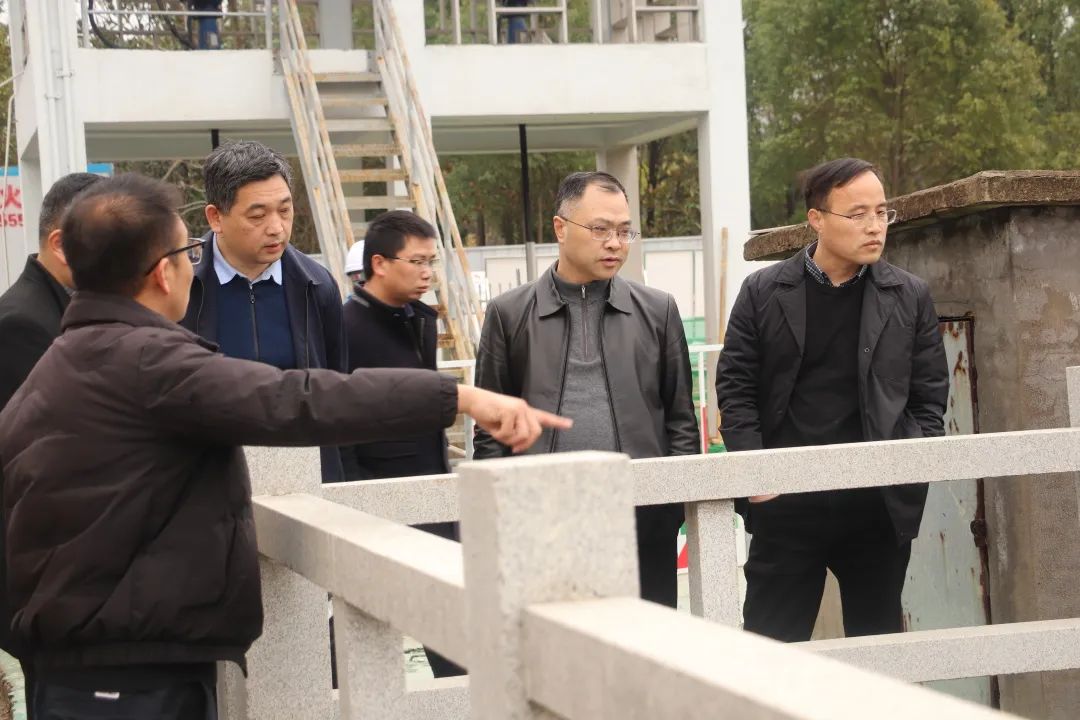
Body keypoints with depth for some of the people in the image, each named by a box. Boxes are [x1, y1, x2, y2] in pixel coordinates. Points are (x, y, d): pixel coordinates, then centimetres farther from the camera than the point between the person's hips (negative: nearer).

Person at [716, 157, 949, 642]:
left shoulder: (910, 297, 6)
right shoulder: (763, 293, 2)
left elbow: (930, 396, 7)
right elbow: (735, 387, 2)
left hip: (881, 504, 1)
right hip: (787, 501, -1)